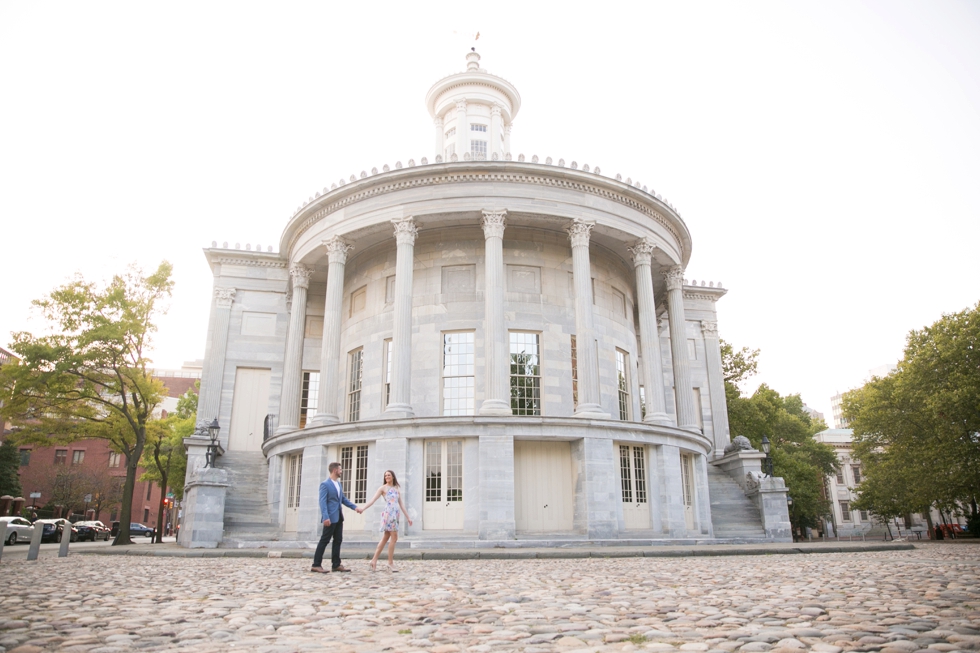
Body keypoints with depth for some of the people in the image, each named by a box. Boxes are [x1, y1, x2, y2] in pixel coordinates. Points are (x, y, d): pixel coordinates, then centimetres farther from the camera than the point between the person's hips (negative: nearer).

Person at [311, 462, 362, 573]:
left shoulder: (339, 483, 15)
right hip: (330, 518, -9)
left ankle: (336, 565, 16)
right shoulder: (325, 484, -12)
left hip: (338, 517, 9)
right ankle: (316, 565, 4)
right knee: (324, 540, -3)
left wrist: (354, 507, 10)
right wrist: (326, 517, -27)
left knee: (338, 540, 10)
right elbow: (322, 501, -18)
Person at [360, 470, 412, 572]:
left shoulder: (397, 489, 19)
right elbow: (373, 500, -4)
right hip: (389, 514, -6)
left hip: (395, 515, 6)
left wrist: (408, 517, 16)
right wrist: (363, 508, -17)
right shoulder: (383, 488, 4)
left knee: (385, 538, 7)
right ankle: (390, 562, 0)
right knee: (394, 537, -8)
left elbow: (401, 504, 20)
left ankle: (374, 560, 13)